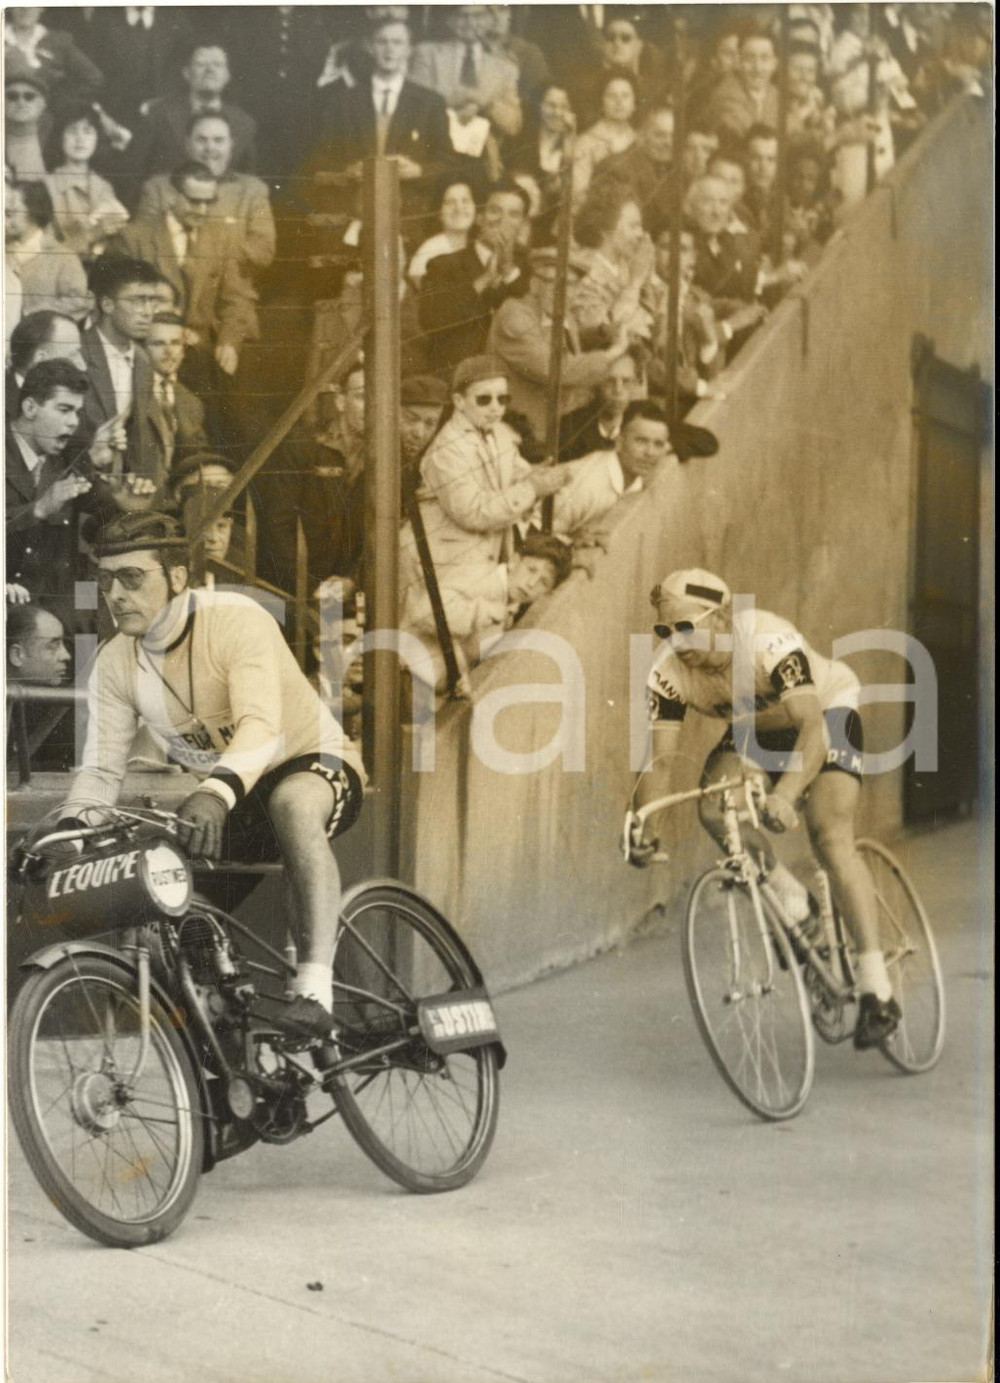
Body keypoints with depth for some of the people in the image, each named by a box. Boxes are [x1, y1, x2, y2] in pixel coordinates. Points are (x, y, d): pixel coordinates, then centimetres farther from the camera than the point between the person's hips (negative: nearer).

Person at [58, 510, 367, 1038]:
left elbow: (261, 725, -39)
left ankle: (315, 989, -45)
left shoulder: (237, 620, -24)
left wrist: (217, 791, -57)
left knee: (291, 802, -40)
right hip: (231, 803, 7)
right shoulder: (115, 664, -6)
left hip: (315, 764, -7)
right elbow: (101, 767, -4)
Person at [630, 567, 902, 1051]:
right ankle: (794, 904, 0)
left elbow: (813, 729, -47)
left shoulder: (769, 641, -38)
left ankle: (878, 992, -16)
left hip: (826, 710, -5)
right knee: (715, 810, -25)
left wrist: (785, 794, -63)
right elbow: (659, 757, -22)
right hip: (756, 729, 5)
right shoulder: (667, 672, -23)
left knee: (830, 839, -22)